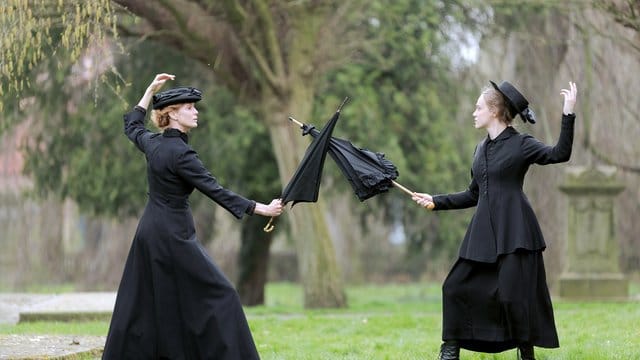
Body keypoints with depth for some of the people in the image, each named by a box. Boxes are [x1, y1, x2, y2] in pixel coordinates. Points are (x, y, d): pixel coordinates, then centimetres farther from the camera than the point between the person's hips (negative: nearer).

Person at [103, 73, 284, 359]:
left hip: (149, 232, 9)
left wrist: (150, 91, 30)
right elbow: (214, 190, -19)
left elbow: (132, 127, 29)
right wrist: (261, 209, -17)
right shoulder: (180, 153, -18)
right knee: (216, 295, -3)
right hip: (174, 236, -9)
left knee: (143, 302, 12)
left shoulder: (153, 143, 6)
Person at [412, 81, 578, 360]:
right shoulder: (481, 149, 16)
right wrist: (436, 202, 21)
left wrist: (568, 114, -26)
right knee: (456, 285, 5)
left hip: (514, 230, -7)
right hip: (483, 230, 7)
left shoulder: (521, 145, -4)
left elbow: (559, 154, -19)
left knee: (512, 291, -10)